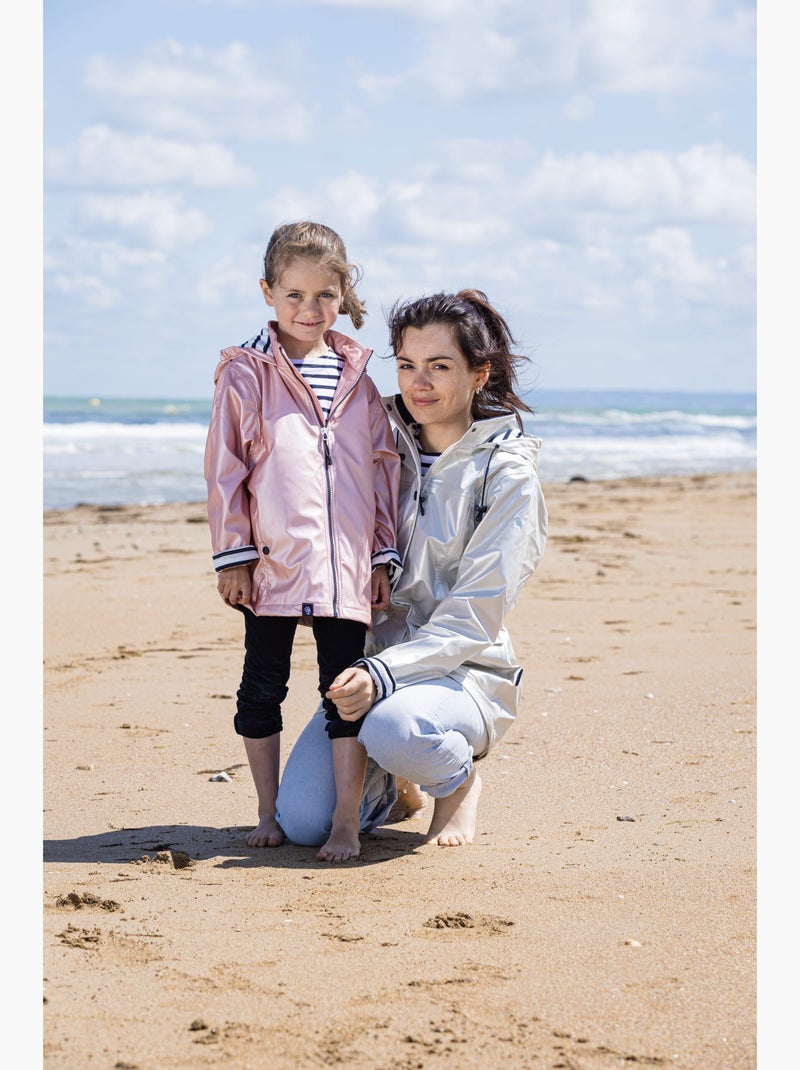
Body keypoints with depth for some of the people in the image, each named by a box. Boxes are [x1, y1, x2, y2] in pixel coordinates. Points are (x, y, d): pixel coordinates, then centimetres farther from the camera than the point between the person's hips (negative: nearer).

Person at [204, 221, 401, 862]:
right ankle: (269, 814, 22)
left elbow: (384, 466, 13)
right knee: (262, 689, 8)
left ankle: (347, 824, 6)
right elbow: (225, 467, 0)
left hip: (346, 567, 2)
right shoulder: (246, 373, 1)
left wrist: (384, 553, 9)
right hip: (270, 563, -2)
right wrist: (233, 554, -4)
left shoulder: (356, 377, 10)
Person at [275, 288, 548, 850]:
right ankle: (384, 782, 18)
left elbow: (474, 616, -13)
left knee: (395, 729, -38)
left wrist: (384, 674, -26)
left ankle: (459, 781, -1)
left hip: (466, 673, -4)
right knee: (302, 821, -16)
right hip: (375, 665, 4)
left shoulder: (507, 473, -8)